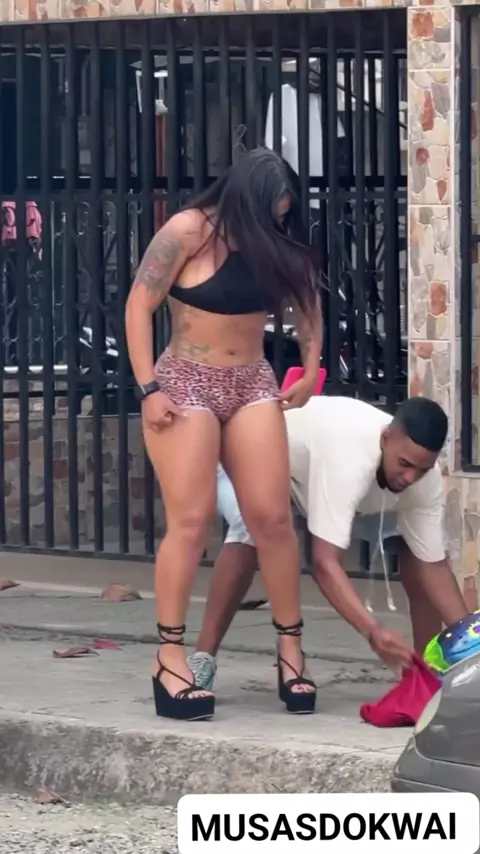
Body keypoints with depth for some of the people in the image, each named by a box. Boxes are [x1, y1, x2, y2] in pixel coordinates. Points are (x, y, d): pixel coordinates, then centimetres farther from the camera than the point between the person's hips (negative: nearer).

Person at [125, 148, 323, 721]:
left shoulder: (276, 246, 1)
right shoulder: (188, 233, -14)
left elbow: (306, 299, 16)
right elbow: (139, 307, -11)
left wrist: (310, 372, 6)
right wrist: (148, 388, -14)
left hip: (252, 385, 5)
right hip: (185, 384, -5)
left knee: (272, 517, -1)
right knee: (190, 520, -9)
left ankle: (290, 646, 9)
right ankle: (169, 657, -4)